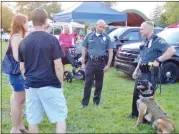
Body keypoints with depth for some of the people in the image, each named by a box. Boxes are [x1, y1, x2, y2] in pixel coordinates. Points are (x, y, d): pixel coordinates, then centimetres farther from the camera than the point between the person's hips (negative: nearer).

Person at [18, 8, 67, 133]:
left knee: (33, 120, 12)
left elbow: (22, 68, 10)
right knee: (60, 117, 7)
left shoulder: (24, 42, 6)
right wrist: (61, 82, 3)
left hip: (31, 85, 5)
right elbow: (58, 66, -10)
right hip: (50, 85, -5)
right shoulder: (52, 39, -8)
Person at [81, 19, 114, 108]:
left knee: (99, 83, 10)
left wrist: (108, 65, -6)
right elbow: (84, 50, 8)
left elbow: (110, 51, 1)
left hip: (101, 62, 0)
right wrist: (83, 63, 3)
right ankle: (85, 102, 4)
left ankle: (96, 100, 25)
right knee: (88, 83, -3)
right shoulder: (89, 36, 5)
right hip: (90, 62, 0)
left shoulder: (106, 37, 2)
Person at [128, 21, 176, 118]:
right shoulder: (146, 42, 13)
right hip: (141, 72, 9)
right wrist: (136, 70, 18)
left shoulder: (157, 41, -16)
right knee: (136, 93, 18)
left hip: (150, 73, -9)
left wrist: (158, 60, -27)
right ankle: (135, 113, 35)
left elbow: (172, 50, -29)